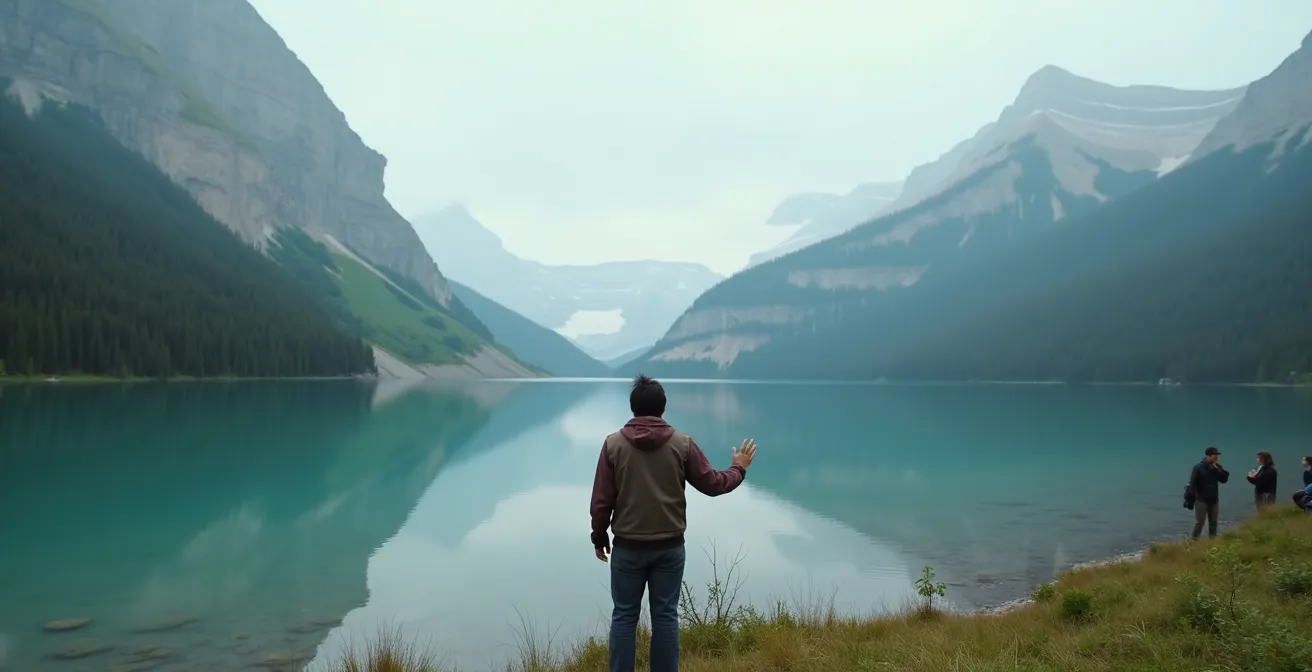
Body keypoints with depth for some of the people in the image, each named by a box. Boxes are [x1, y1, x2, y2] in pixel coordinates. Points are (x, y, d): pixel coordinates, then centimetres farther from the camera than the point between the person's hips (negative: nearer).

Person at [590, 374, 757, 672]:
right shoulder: (682, 443, -5)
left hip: (627, 547, 0)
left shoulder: (613, 443, -6)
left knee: (624, 616, 8)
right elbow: (713, 484, 1)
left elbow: (601, 500, -4)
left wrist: (599, 537, 11)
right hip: (670, 547, 1)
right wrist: (739, 469, 20)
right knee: (665, 616, 9)